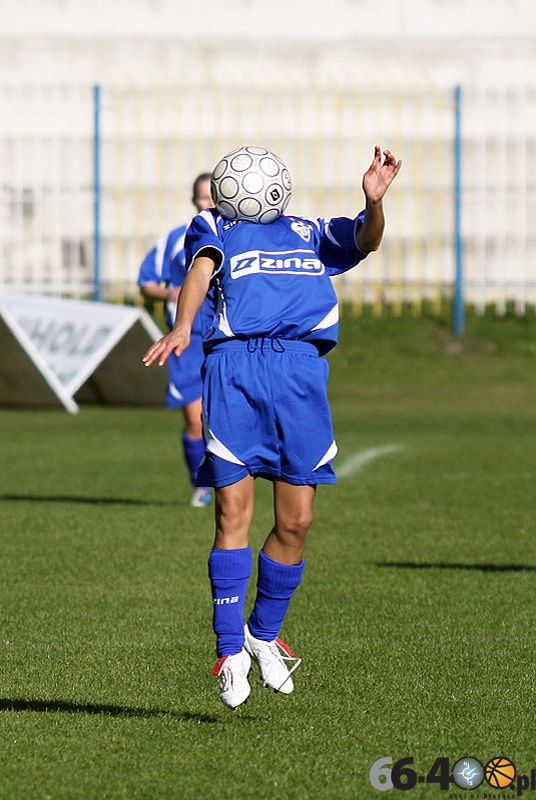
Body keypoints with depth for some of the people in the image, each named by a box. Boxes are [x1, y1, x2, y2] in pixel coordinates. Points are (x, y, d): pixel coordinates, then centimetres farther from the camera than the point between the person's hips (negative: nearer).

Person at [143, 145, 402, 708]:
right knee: (233, 512, -8)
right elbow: (201, 268, 1)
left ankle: (264, 635, 19)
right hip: (234, 365, -2)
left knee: (295, 521, -1)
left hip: (301, 368, 2)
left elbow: (366, 241, 11)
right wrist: (182, 327, -19)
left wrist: (374, 203, -12)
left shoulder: (312, 233, 30)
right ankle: (230, 650, -2)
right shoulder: (214, 226, 22)